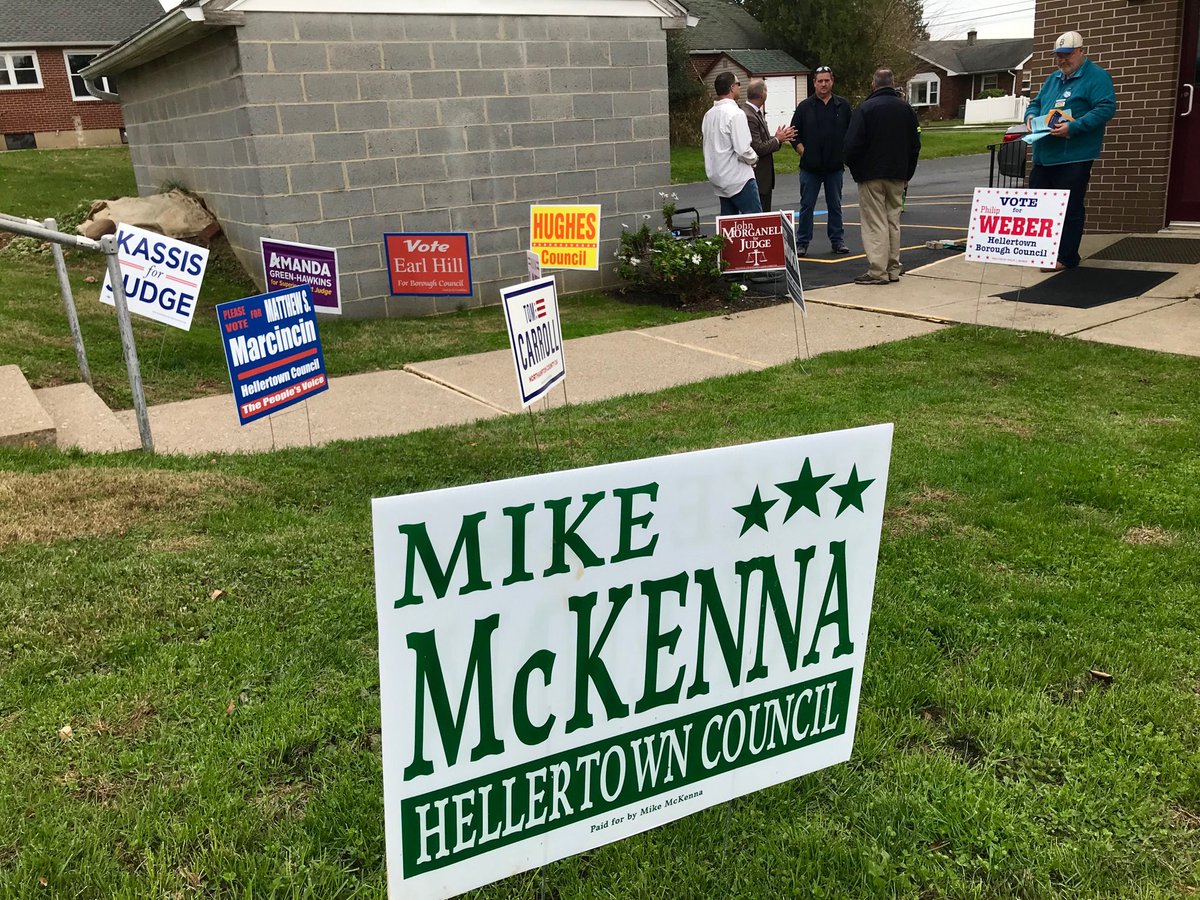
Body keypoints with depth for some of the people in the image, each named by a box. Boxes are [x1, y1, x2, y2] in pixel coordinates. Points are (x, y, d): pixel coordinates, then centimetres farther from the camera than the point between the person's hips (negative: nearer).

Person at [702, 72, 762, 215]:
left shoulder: (709, 114, 9)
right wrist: (754, 159, 0)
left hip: (719, 178, 8)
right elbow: (743, 150, -21)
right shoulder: (735, 113, -16)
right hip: (738, 179, -8)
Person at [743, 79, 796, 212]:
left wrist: (778, 138, 2)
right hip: (756, 178, -10)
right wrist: (777, 140, -9)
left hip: (765, 176, 10)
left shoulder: (757, 114, 12)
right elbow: (758, 148, -22)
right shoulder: (748, 117, -20)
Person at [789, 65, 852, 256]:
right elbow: (795, 134, 6)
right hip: (810, 167, -1)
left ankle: (837, 240, 17)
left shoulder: (843, 106, 6)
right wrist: (803, 153, -5)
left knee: (835, 206, 9)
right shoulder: (805, 107, 3)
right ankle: (802, 242, 9)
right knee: (806, 206, 3)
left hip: (835, 167, 1)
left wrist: (845, 155, 1)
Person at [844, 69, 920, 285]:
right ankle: (893, 268, 16)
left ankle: (877, 271, -7)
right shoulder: (906, 109, 8)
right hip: (897, 176, 6)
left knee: (875, 223, -4)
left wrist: (855, 170, 1)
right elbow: (915, 145, 13)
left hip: (871, 176, -5)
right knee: (893, 220, 13)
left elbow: (852, 144, -15)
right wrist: (907, 174, 19)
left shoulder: (865, 109, -11)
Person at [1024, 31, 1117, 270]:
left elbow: (1106, 108, -14)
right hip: (1044, 157, 8)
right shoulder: (1054, 79, 21)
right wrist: (1031, 116, 5)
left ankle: (1066, 257, 2)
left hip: (1074, 158, -8)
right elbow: (1036, 102, 29)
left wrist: (1074, 127, -24)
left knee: (1069, 210, -5)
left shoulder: (1097, 77, -3)